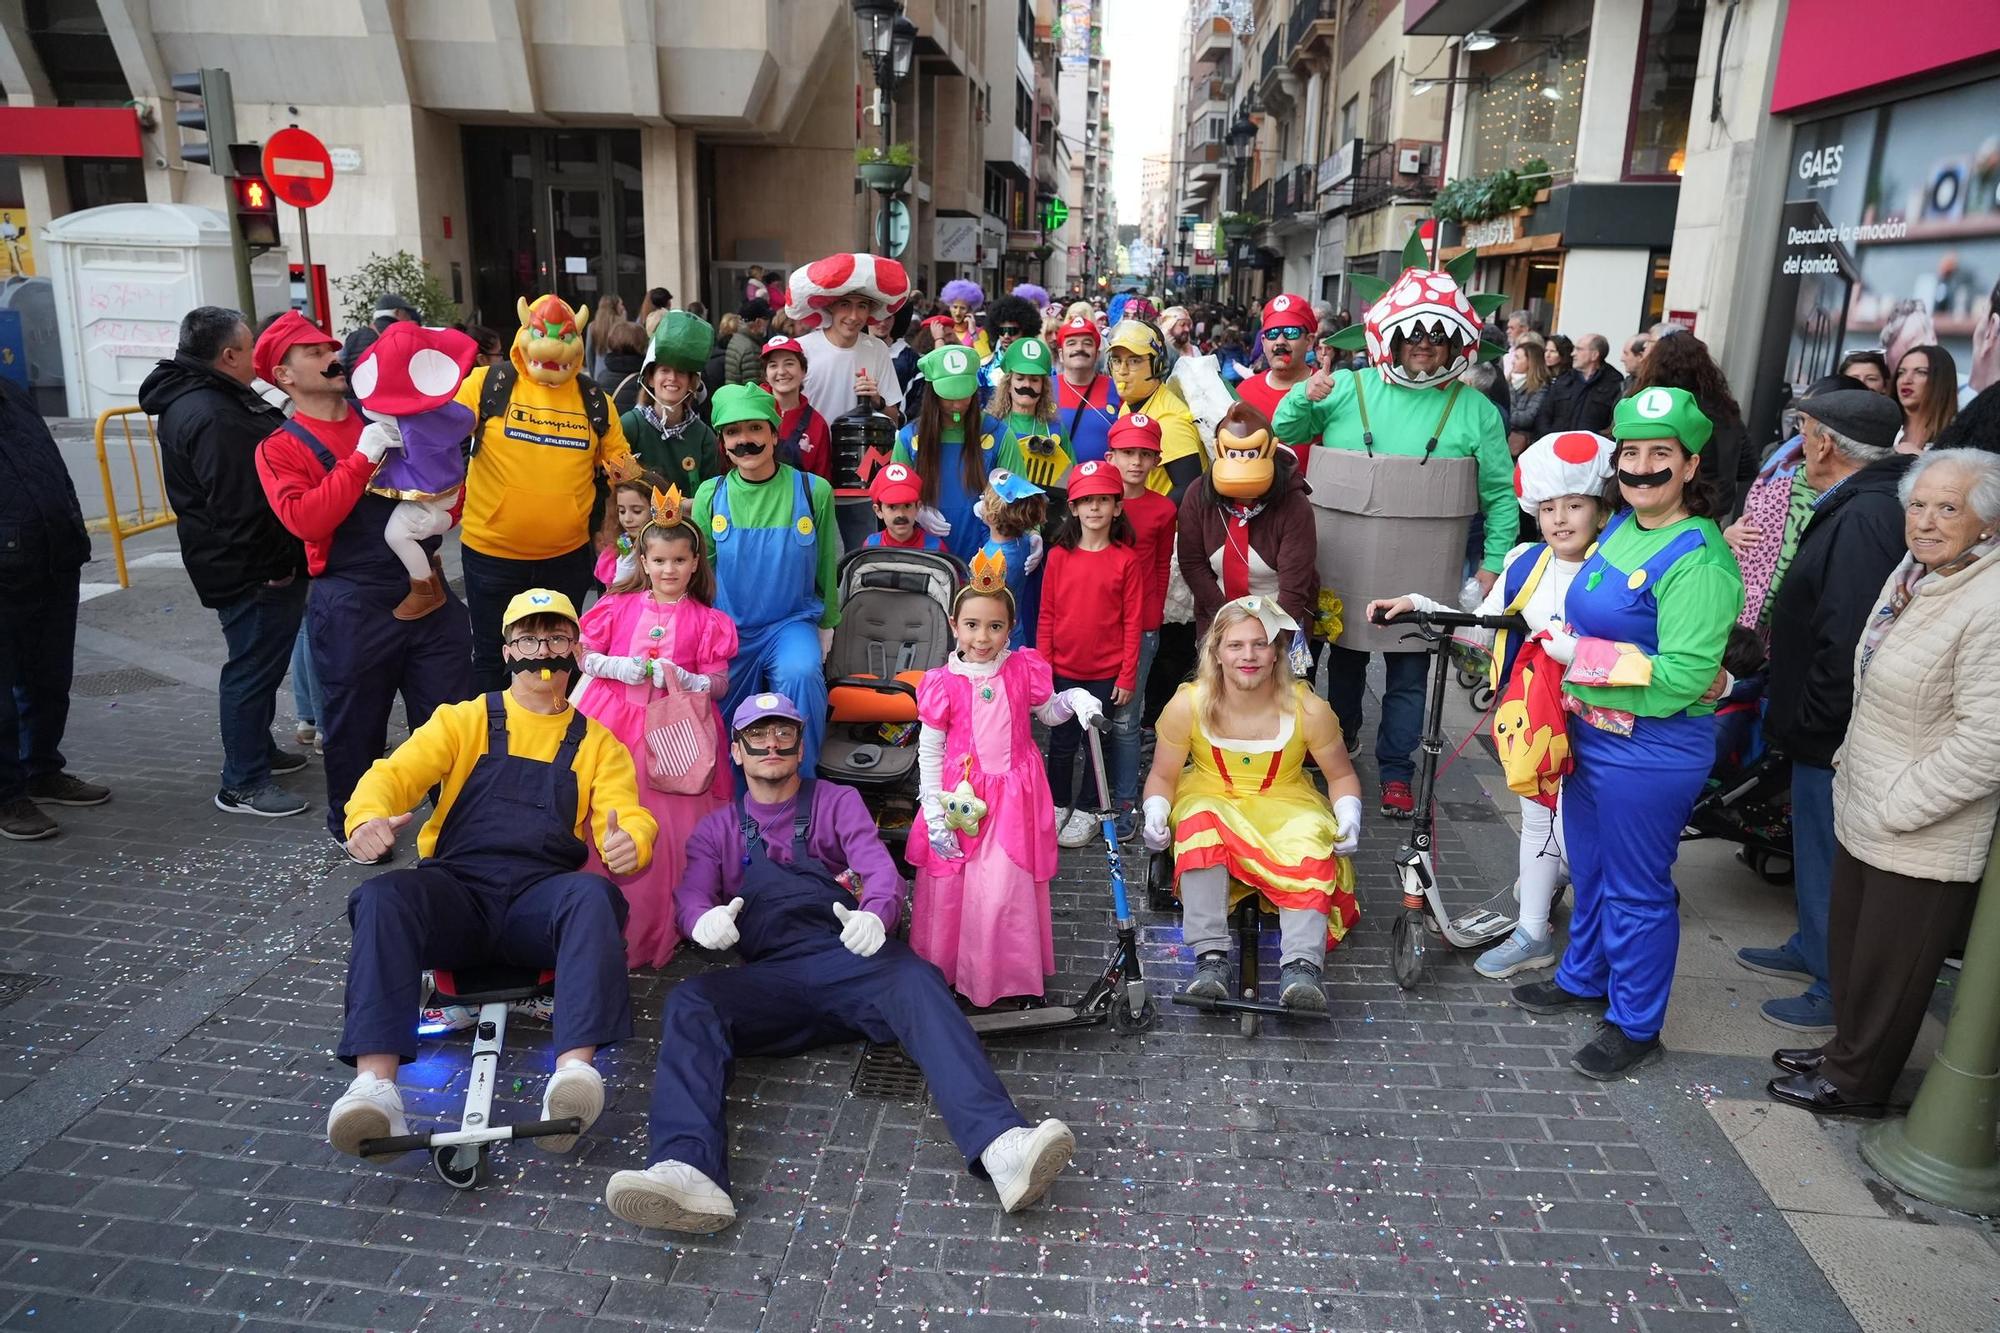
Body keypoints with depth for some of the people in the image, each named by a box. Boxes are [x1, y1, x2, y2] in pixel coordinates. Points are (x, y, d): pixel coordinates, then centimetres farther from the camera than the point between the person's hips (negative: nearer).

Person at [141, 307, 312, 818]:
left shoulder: (207, 400, 15)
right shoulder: (210, 418, -22)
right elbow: (237, 504, -26)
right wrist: (273, 567, -22)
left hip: (259, 566, 11)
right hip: (256, 572, -11)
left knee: (260, 663, 22)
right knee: (254, 667, -3)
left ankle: (258, 747, 38)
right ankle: (243, 784, 5)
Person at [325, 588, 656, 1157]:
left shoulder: (597, 742, 18)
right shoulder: (465, 721, 19)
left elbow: (629, 816, 4)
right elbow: (395, 773, 5)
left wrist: (630, 842, -23)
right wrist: (368, 817, -21)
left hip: (540, 903, 0)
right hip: (456, 896, 1)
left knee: (593, 895, -34)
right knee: (383, 897, -32)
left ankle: (574, 1069, -49)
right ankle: (374, 1086, -42)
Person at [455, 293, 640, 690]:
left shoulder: (594, 399, 3)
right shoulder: (487, 384, -5)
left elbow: (621, 464, 10)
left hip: (568, 557, 2)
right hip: (491, 554, -2)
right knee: (492, 658, 12)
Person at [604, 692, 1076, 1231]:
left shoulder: (838, 802, 20)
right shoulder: (717, 830, 24)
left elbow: (882, 870, 3)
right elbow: (691, 893, 6)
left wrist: (873, 915, -23)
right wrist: (703, 919, -22)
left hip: (851, 958, -1)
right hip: (769, 978, 2)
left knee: (918, 981, -34)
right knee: (689, 1004, -29)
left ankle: (1001, 1146, -52)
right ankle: (689, 1173, -49)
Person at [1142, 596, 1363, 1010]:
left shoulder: (1308, 708, -14)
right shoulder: (1188, 705, -15)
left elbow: (1341, 775, 1)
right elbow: (1163, 775, -2)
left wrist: (1349, 816, -18)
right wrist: (1156, 814, -22)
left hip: (1286, 805, 1)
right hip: (1209, 800, 0)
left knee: (1312, 847, -32)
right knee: (1199, 827, -35)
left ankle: (1301, 964, -40)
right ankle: (1210, 956, -39)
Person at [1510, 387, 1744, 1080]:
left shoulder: (1699, 562, -22)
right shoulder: (1622, 527, 5)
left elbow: (1682, 676, -27)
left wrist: (1580, 657, -21)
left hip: (1650, 754, -9)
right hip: (1592, 735, 9)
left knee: (1636, 891, 7)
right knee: (1588, 869, 24)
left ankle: (1635, 1026, 25)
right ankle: (1583, 978, 45)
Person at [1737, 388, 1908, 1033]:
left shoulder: (1864, 519, -25)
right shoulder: (1859, 506, 9)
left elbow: (1848, 642, -30)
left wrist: (1807, 724, -19)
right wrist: (1790, 713, 15)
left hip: (1836, 737, -10)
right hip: (1827, 730, 10)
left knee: (1829, 860, 5)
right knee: (1815, 849, 24)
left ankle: (1837, 990, 20)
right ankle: (1812, 949, 42)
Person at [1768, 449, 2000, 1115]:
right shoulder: (1913, 571, 4)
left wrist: (1897, 805, -19)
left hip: (1922, 841, -8)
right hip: (1864, 810, 8)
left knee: (1887, 967, 11)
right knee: (1848, 945, 24)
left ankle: (1856, 1083, 30)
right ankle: (1846, 1048, 44)